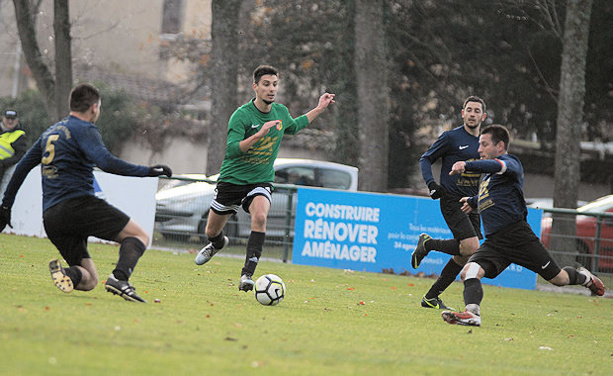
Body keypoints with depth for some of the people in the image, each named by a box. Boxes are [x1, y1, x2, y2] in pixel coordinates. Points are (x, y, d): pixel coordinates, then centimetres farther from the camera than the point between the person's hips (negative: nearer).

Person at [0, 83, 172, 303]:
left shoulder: (50, 133, 25)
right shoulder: (84, 130, 0)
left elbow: (23, 167, 28)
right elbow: (106, 162, -16)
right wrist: (147, 171, -13)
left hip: (50, 217, 7)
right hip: (78, 205, -7)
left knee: (89, 280, 10)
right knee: (139, 236, -3)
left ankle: (67, 273, -23)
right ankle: (120, 278, -29)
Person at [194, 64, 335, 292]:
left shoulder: (281, 112, 1)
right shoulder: (242, 115, -17)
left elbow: (293, 127, 26)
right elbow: (231, 150, -26)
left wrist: (319, 109, 21)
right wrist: (258, 135, -37)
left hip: (261, 181, 2)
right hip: (232, 179, -2)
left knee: (259, 217, -31)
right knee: (212, 232, 12)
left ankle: (247, 275, -32)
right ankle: (218, 243, 53)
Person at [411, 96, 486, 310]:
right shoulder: (451, 137, -4)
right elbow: (426, 159, 1)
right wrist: (431, 184, -15)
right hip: (452, 200, -7)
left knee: (463, 257, 2)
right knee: (471, 248, -21)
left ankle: (431, 297, 13)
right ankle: (427, 244, 2)